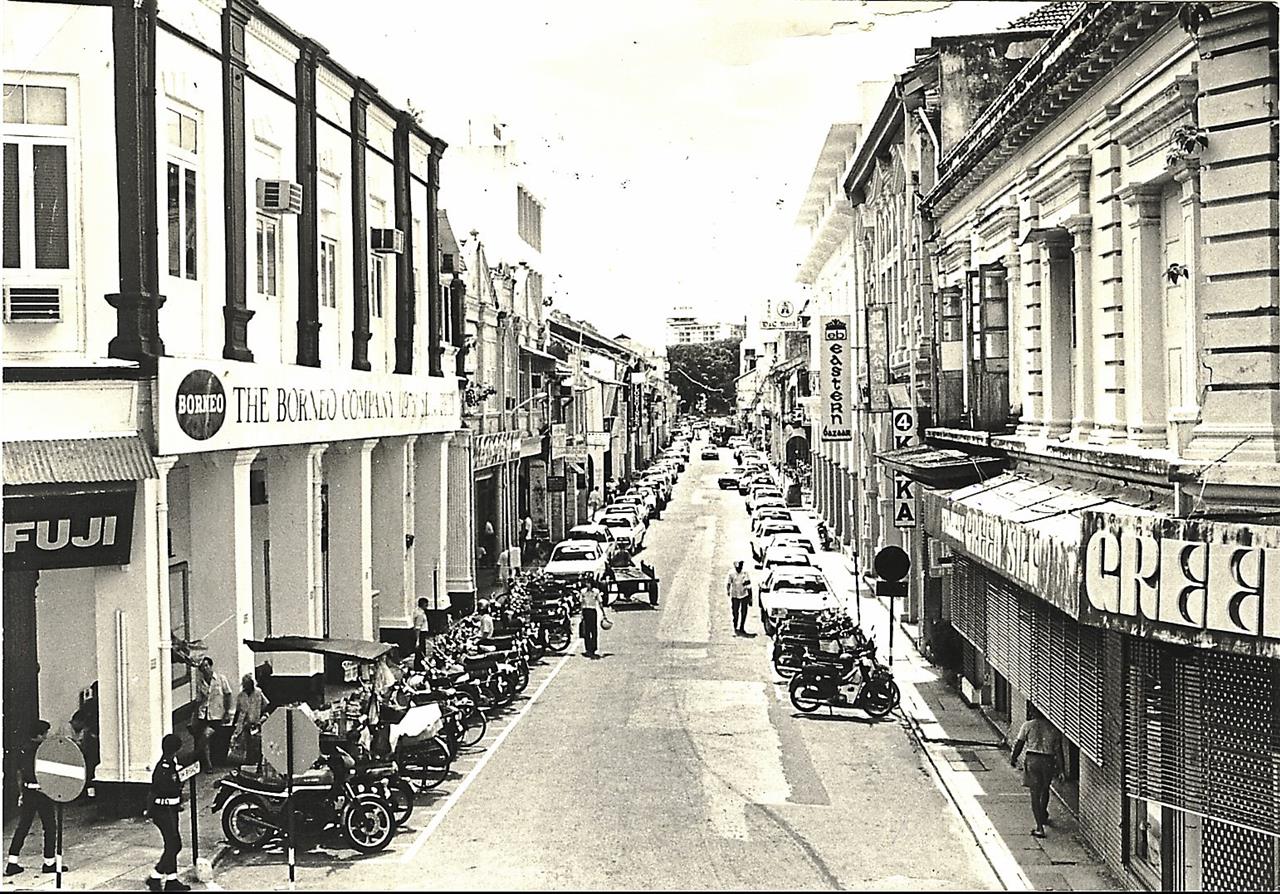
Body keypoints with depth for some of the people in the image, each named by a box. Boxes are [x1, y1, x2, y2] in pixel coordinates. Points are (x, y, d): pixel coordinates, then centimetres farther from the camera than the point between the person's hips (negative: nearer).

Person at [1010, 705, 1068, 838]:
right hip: (1048, 761, 3)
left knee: (1035, 794, 0)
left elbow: (1019, 744, 2)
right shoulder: (1053, 728, 4)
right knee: (1045, 789, 26)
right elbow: (1058, 749, 3)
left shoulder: (1027, 726, -2)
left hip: (1032, 760, -3)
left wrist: (1013, 758, 18)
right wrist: (1061, 767, 8)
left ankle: (1040, 827, -5)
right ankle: (1043, 816, 45)